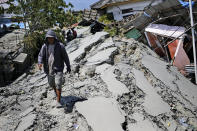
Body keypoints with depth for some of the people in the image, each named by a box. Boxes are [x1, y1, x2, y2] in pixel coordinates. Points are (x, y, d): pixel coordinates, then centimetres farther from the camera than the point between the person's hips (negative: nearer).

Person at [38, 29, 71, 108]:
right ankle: (55, 90, 54)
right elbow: (40, 56, -3)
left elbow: (65, 56, -2)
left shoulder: (60, 46, -10)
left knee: (58, 84, -13)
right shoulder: (44, 46, -2)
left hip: (58, 68, -4)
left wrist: (68, 66, 4)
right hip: (49, 68, 4)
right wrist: (40, 63, -25)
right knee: (51, 84, 20)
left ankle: (58, 102, -3)